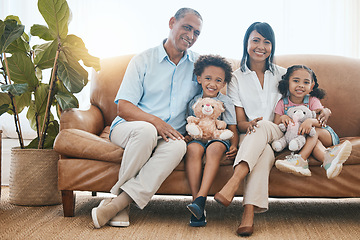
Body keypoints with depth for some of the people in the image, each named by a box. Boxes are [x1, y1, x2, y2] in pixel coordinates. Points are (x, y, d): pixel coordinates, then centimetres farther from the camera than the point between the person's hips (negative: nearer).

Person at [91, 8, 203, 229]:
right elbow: (123, 108, -5)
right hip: (129, 127, -2)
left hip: (170, 136, 2)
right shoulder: (143, 61, 3)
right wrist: (156, 122, -23)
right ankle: (122, 204, -24)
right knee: (146, 130, -38)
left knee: (179, 146, -35)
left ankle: (119, 202, -34)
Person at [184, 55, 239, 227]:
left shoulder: (225, 103, 5)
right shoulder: (193, 103, 13)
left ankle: (201, 199, -47)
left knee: (214, 148, -39)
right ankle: (197, 205, -40)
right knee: (193, 148, -36)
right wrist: (188, 136, -3)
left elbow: (233, 130, 4)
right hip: (199, 138, 2)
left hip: (220, 138, -2)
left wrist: (234, 146, -15)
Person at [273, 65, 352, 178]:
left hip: (326, 136, 0)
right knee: (315, 142, -33)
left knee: (314, 131, -33)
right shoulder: (282, 103, -3)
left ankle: (300, 159, -47)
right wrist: (282, 118, -26)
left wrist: (310, 121, -41)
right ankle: (328, 160, -61)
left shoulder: (312, 101, -6)